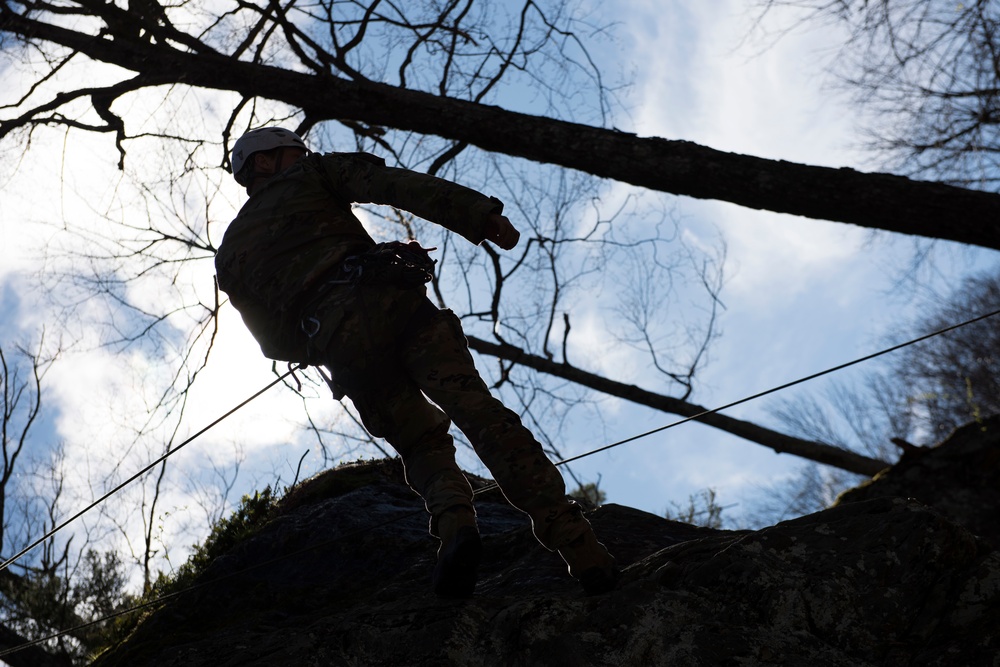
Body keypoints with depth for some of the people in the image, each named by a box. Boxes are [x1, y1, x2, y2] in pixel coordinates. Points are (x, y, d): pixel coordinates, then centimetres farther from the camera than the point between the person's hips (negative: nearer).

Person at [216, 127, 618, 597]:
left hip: (336, 343, 3)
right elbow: (396, 185, 6)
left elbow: (276, 343, 30)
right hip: (387, 298, -3)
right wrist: (480, 215, -1)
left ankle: (454, 523, -17)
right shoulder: (314, 174, 24)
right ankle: (577, 546, -25)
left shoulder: (229, 258, 33)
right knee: (478, 409, -11)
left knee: (422, 445, 16)